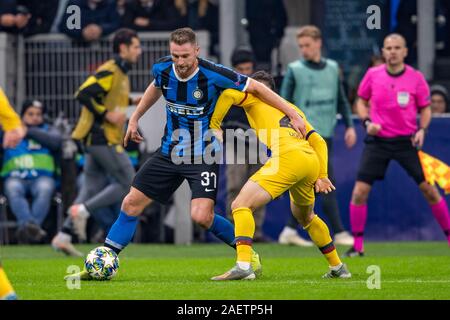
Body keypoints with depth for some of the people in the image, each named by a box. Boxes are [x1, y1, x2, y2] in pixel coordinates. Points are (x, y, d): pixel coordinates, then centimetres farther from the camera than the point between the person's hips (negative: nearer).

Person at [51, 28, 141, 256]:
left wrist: (130, 101, 15)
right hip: (102, 137, -10)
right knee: (127, 184, -7)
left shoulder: (120, 73, 17)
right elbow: (83, 94, -22)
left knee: (92, 189, 8)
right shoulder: (110, 71, -13)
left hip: (98, 139, 10)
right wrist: (107, 115, -21)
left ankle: (63, 236, 7)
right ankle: (81, 211, -9)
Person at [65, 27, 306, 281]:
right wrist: (135, 118, 24)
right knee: (132, 204, 2)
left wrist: (293, 115, -13)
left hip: (204, 156, -5)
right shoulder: (163, 69, -6)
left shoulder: (213, 74, -21)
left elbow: (257, 88, -12)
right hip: (170, 153, 5)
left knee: (202, 217, -21)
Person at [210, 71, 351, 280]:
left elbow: (229, 94, -3)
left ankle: (243, 265, -27)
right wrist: (322, 176, 25)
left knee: (241, 205, -9)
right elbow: (318, 141, 29)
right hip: (312, 160, 7)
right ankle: (337, 267, 36)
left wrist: (214, 126, 5)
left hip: (288, 156, -7)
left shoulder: (255, 98, 18)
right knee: (305, 217, 32)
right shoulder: (292, 108, 35)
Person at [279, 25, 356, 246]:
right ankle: (339, 233, -9)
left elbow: (341, 101, 19)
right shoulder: (295, 70, -2)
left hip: (326, 135, 6)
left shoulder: (332, 68, 12)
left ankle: (290, 230, 15)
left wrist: (349, 125, 9)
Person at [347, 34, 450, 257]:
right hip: (377, 140, 1)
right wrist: (367, 121, -5)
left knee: (429, 190, -3)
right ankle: (357, 245, 6)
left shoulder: (416, 78, -5)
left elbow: (425, 109, 6)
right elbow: (361, 101, 13)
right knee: (359, 193, -7)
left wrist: (422, 130, -12)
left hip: (407, 142, -1)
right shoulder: (373, 75, -2)